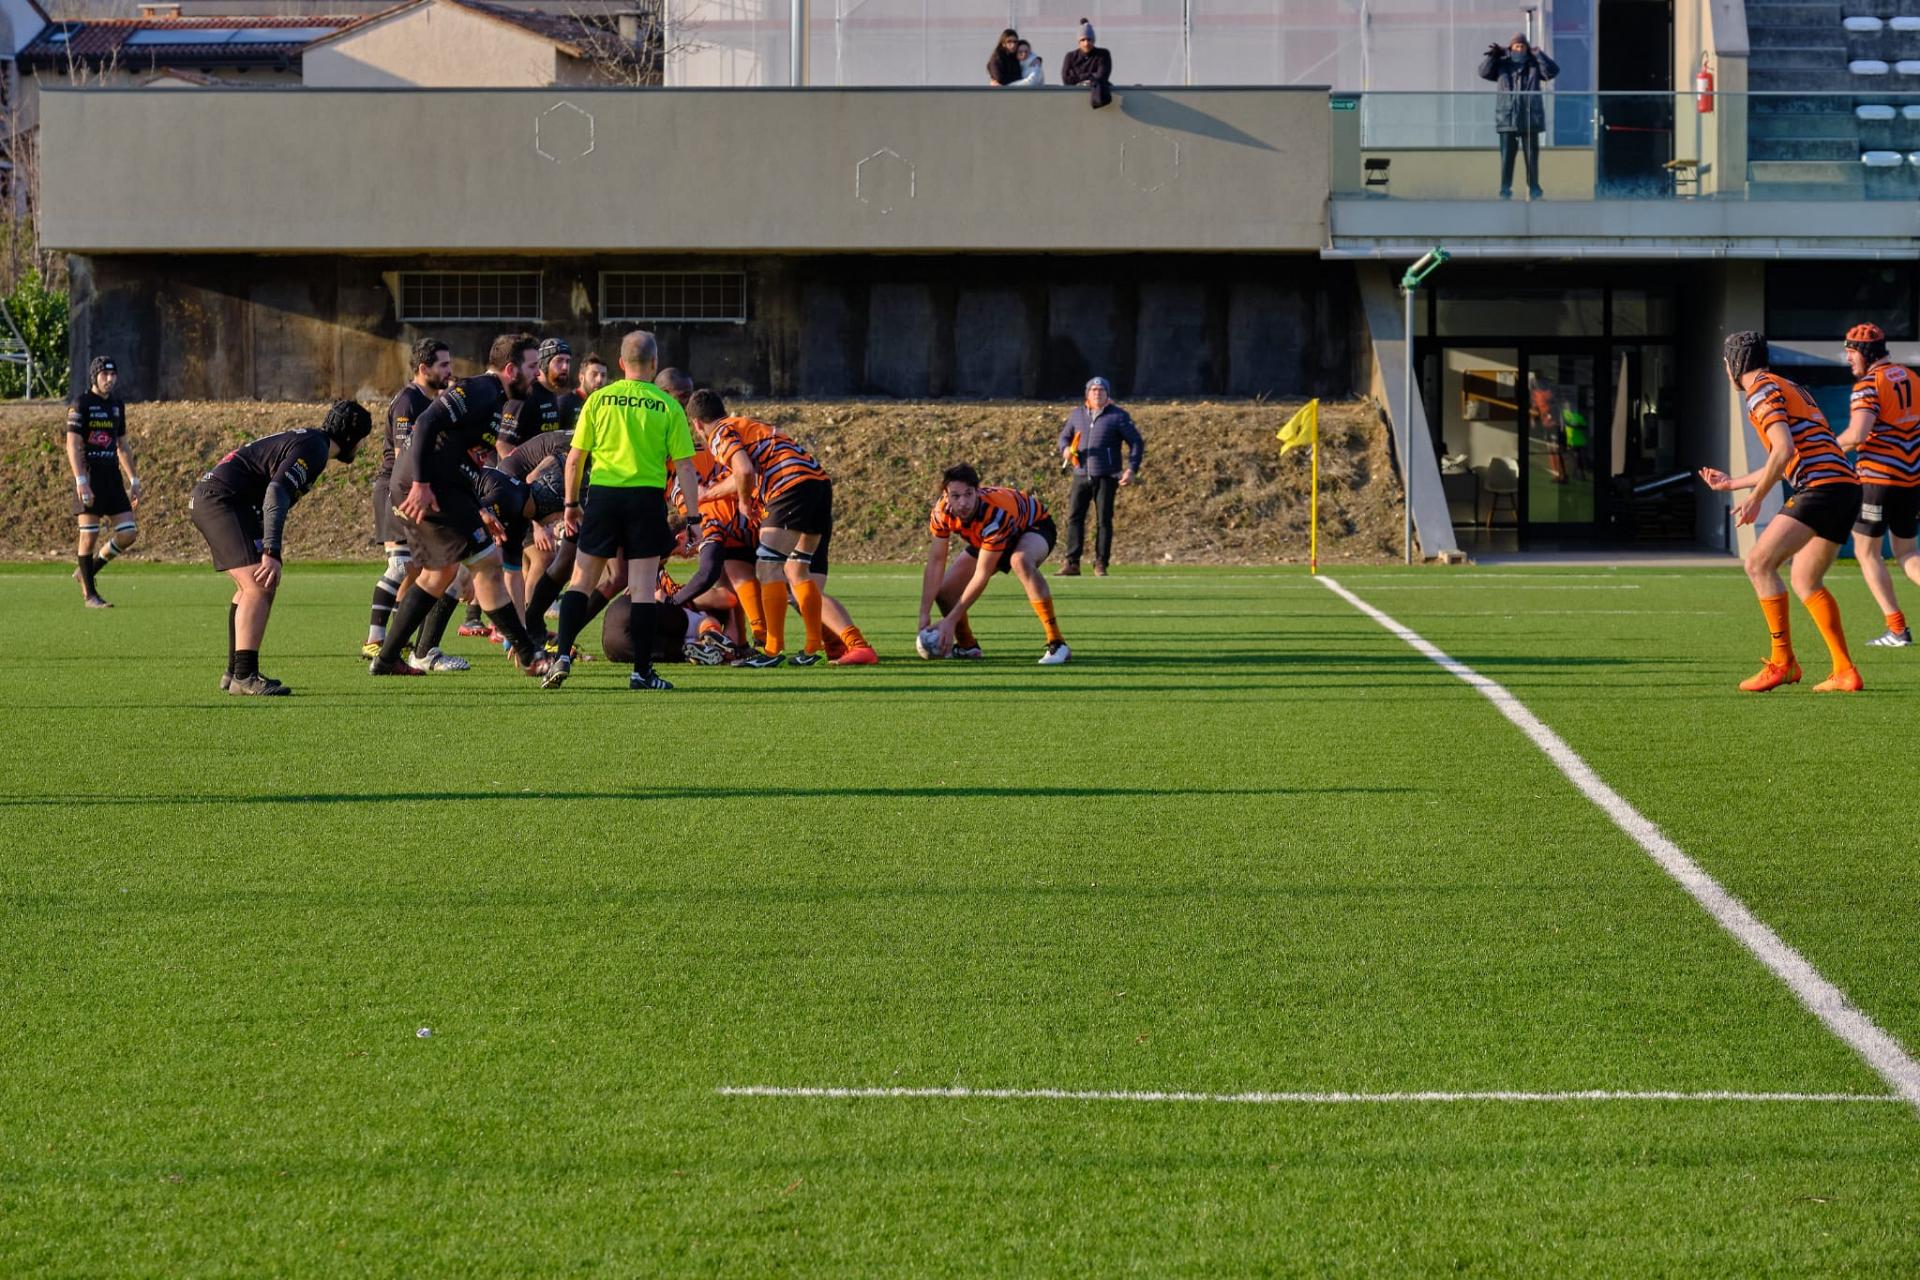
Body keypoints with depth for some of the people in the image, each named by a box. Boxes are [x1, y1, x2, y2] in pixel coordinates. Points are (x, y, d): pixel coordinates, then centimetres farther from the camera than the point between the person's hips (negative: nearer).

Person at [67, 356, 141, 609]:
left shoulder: (117, 405, 15)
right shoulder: (80, 404, -6)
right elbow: (72, 445, -11)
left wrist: (133, 481, 18)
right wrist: (81, 481, -20)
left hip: (112, 477, 7)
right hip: (89, 477, -7)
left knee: (128, 533, 0)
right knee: (90, 535, -4)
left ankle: (88, 570, 18)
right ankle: (89, 593, 5)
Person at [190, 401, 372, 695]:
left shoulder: (308, 440, 20)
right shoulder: (312, 449, -13)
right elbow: (275, 493, -26)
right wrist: (272, 552, -33)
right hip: (222, 499, -11)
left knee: (252, 587, 20)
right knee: (259, 585, -18)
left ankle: (234, 673, 25)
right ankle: (244, 677, -24)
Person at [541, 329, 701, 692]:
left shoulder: (598, 399, 3)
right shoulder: (667, 406, -1)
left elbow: (575, 458, 4)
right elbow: (684, 466, -2)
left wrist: (571, 504, 14)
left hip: (603, 495, 1)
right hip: (647, 498, -1)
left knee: (581, 581, 9)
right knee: (644, 587, 2)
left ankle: (563, 656, -2)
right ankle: (641, 672, 2)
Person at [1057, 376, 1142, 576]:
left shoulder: (1119, 416, 0)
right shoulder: (1077, 415, 13)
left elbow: (1136, 443, 2)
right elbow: (1065, 435, 25)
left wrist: (1131, 469, -8)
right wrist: (1065, 449, 1)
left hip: (1106, 477, -3)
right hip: (1081, 475, 3)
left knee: (1104, 520, -2)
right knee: (1074, 517, -4)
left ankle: (1100, 565, 4)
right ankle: (1072, 564, -1)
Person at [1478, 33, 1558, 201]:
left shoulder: (1534, 65, 7)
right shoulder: (1502, 65, 9)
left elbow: (1553, 71, -5)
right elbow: (1484, 72, 1)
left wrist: (1539, 55, -15)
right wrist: (1492, 55, -13)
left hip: (1530, 118, 0)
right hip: (1507, 117, 0)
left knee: (1532, 156, 3)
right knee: (1507, 156, -1)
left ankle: (1533, 188, 10)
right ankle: (1505, 189, 4)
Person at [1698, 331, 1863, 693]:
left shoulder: (1762, 391, -3)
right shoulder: (1789, 389, 28)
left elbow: (1785, 451, -17)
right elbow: (1783, 464, 36)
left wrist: (1755, 498, -10)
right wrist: (1731, 483, 47)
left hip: (1821, 488, -10)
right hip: (1846, 486, 10)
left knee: (1759, 563, -11)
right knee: (1805, 581, 18)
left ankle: (1782, 662, -13)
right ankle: (1845, 672, 13)